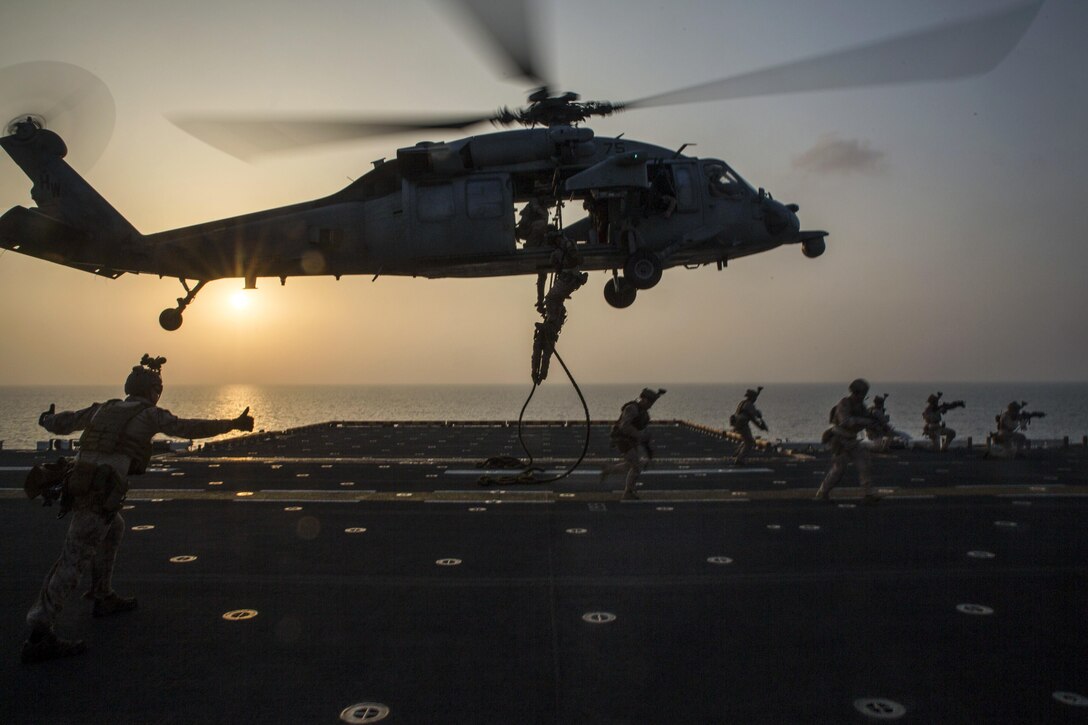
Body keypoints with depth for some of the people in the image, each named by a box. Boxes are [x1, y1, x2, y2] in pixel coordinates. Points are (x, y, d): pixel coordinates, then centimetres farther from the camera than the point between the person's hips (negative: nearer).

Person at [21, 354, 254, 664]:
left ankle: (103, 597, 38)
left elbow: (61, 423, 28)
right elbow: (189, 428, -8)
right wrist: (233, 424, -4)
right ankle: (39, 635, -14)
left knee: (113, 529, 30)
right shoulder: (150, 414, 2)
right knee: (75, 559, -10)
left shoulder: (104, 409, 20)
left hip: (79, 484, 8)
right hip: (103, 491, -8)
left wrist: (45, 419, 52)